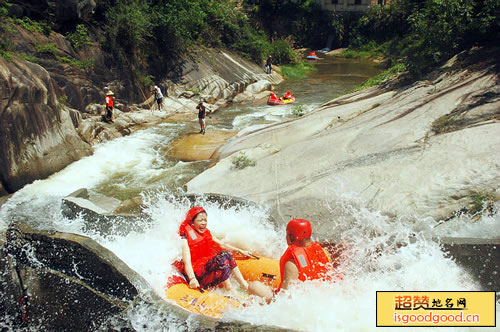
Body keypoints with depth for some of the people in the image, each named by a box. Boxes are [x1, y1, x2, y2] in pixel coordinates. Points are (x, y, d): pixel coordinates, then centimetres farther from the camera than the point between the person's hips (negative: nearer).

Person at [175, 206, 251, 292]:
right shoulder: (185, 238, -12)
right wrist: (192, 279, -37)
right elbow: (187, 260, -23)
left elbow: (222, 245, 19)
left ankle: (245, 286, -15)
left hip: (209, 267, 8)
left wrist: (240, 251, 18)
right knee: (221, 258, -26)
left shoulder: (206, 233, 11)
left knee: (225, 254, -12)